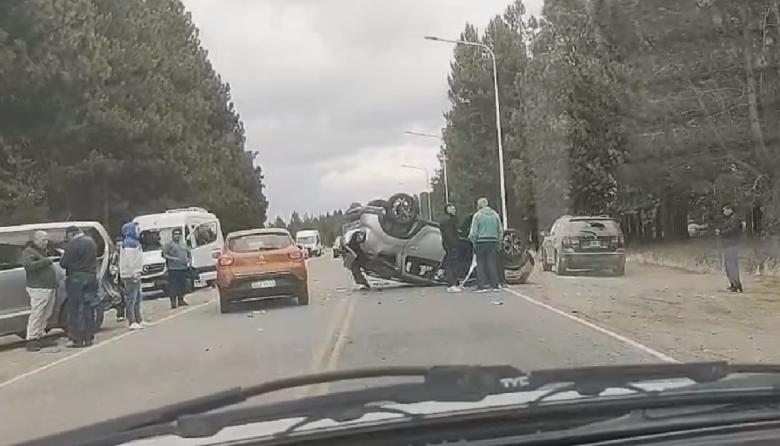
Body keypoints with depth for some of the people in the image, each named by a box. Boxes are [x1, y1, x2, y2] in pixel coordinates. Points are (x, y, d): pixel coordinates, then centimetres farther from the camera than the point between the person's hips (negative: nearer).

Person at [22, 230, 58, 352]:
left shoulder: (43, 251, 23)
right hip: (39, 289, -9)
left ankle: (39, 338, 18)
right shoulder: (28, 251, -5)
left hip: (50, 289, 9)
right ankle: (31, 341, -6)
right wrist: (45, 261, -20)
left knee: (45, 316, 11)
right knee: (36, 315, -9)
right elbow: (28, 265, -24)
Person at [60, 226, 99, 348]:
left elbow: (63, 263, -12)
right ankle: (89, 337, 17)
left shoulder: (73, 245, -14)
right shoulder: (91, 242, 10)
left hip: (77, 279, -7)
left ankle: (78, 339, 0)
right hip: (91, 277, 7)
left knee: (76, 310, 0)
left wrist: (64, 256, 7)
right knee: (88, 309, 12)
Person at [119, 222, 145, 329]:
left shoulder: (134, 242, 18)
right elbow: (129, 261, -22)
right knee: (131, 299, -9)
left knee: (137, 298, 17)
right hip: (131, 275, -11)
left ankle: (138, 320, 26)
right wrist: (133, 274, -22)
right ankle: (132, 322, -10)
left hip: (135, 274, 11)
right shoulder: (129, 244, -15)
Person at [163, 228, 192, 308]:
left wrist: (190, 260, 10)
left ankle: (181, 300, 21)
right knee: (173, 286, -8)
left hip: (184, 268, 6)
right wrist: (172, 258, -18)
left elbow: (189, 253, 26)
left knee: (183, 285, 9)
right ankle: (173, 302, -5)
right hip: (174, 269, -6)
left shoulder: (183, 243, 18)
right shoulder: (169, 244, -1)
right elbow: (164, 254, -7)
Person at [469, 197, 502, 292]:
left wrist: (474, 242, 6)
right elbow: (500, 231, 11)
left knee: (481, 264, 1)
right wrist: (497, 240, 17)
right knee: (493, 263, 6)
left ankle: (482, 285, -1)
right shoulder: (495, 214, 10)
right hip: (493, 242, 4)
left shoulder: (477, 215, -3)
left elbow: (473, 232, -6)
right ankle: (495, 285, 6)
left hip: (481, 242, -4)